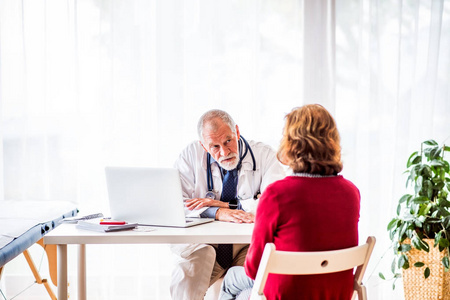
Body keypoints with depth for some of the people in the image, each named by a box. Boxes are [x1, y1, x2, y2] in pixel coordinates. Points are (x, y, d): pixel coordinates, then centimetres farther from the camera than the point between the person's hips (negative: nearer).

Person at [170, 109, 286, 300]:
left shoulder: (264, 155, 1)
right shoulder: (191, 155, 3)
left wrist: (220, 204, -15)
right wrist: (218, 213, -24)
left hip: (250, 243, 0)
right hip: (204, 243, 0)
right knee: (192, 259, -33)